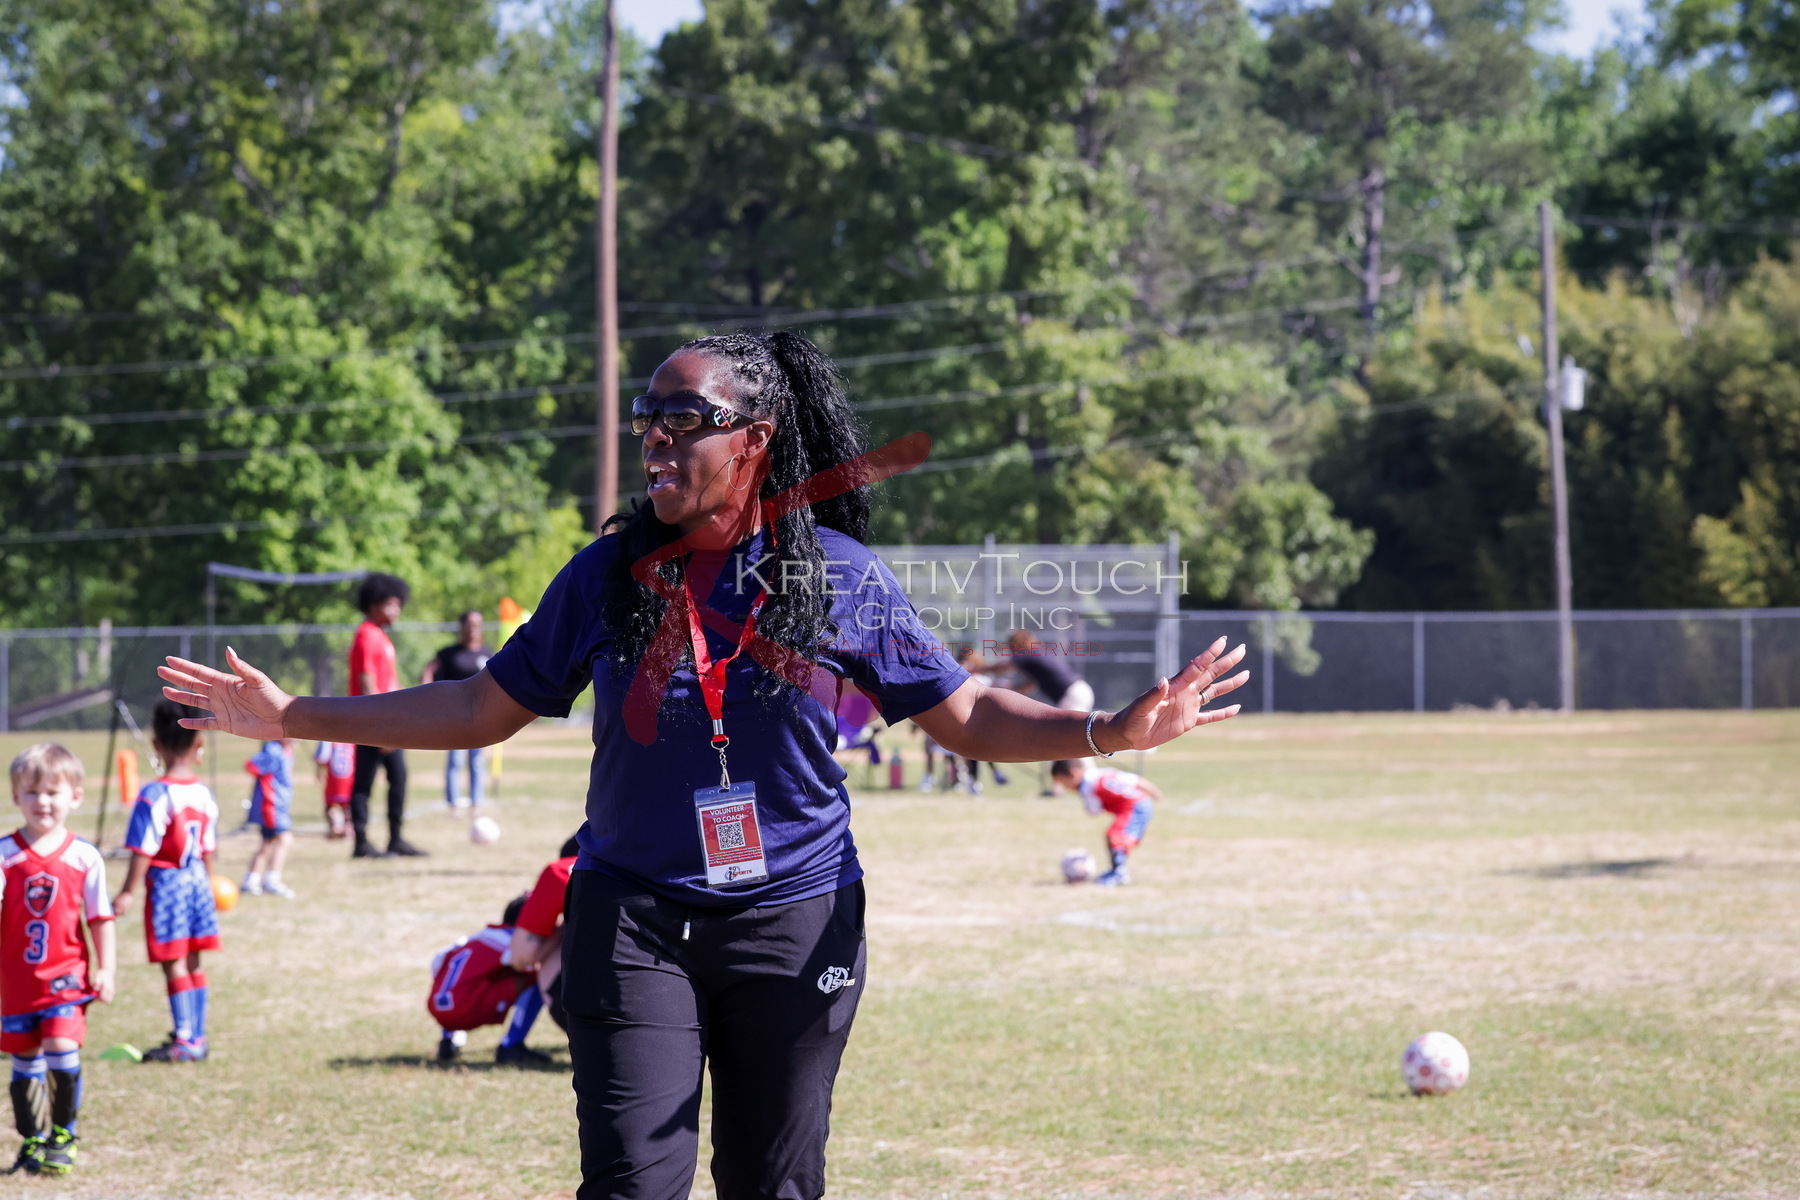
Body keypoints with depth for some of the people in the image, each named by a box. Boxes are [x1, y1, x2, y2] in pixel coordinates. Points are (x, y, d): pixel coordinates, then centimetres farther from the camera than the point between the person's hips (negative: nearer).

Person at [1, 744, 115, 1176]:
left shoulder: (84, 857, -2)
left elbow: (101, 918, 4)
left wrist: (106, 969, -1)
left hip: (66, 977, -1)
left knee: (61, 1046, -15)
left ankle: (63, 1134, 4)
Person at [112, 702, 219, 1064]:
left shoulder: (154, 795, -17)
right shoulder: (205, 794, 3)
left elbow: (143, 850, -17)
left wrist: (129, 892, -11)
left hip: (166, 884, -6)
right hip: (197, 882, 6)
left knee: (174, 964, -2)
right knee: (192, 963, 14)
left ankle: (186, 1040, -2)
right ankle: (195, 1035, 20)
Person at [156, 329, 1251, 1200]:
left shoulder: (842, 577, -2)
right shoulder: (608, 575, 1)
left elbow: (967, 718, 1)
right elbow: (481, 710, 7)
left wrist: (1110, 731, -16)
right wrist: (291, 717, 2)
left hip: (794, 924, 0)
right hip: (633, 919, 0)